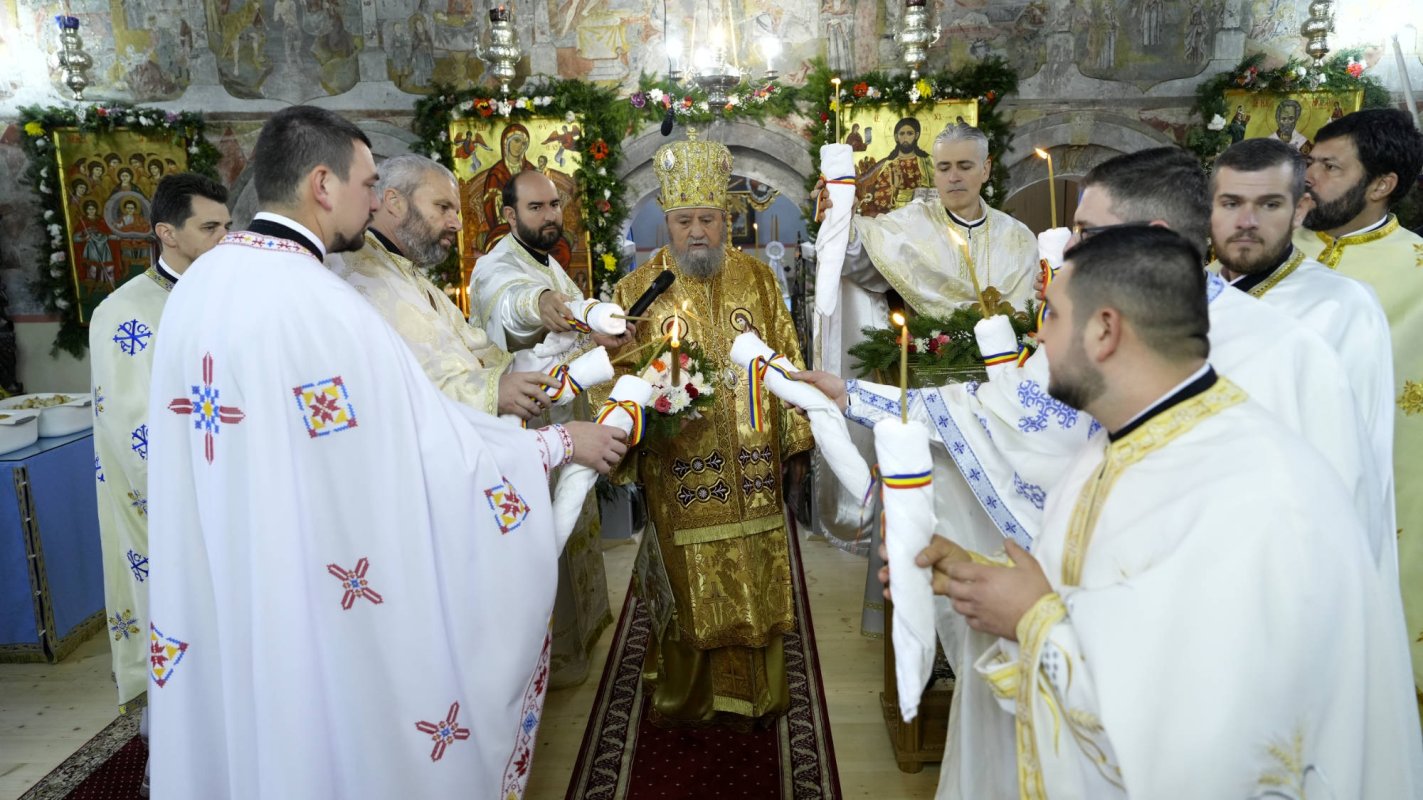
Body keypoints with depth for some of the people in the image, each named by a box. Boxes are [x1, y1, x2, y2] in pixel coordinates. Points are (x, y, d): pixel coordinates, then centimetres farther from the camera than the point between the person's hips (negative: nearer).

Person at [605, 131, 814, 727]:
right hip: (679, 477, -2)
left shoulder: (757, 280, 5)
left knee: (757, 586, 11)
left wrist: (795, 448, 4)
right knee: (690, 594, 8)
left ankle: (756, 696, 31)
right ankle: (688, 700, 29)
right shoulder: (637, 290, 0)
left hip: (752, 474, 2)